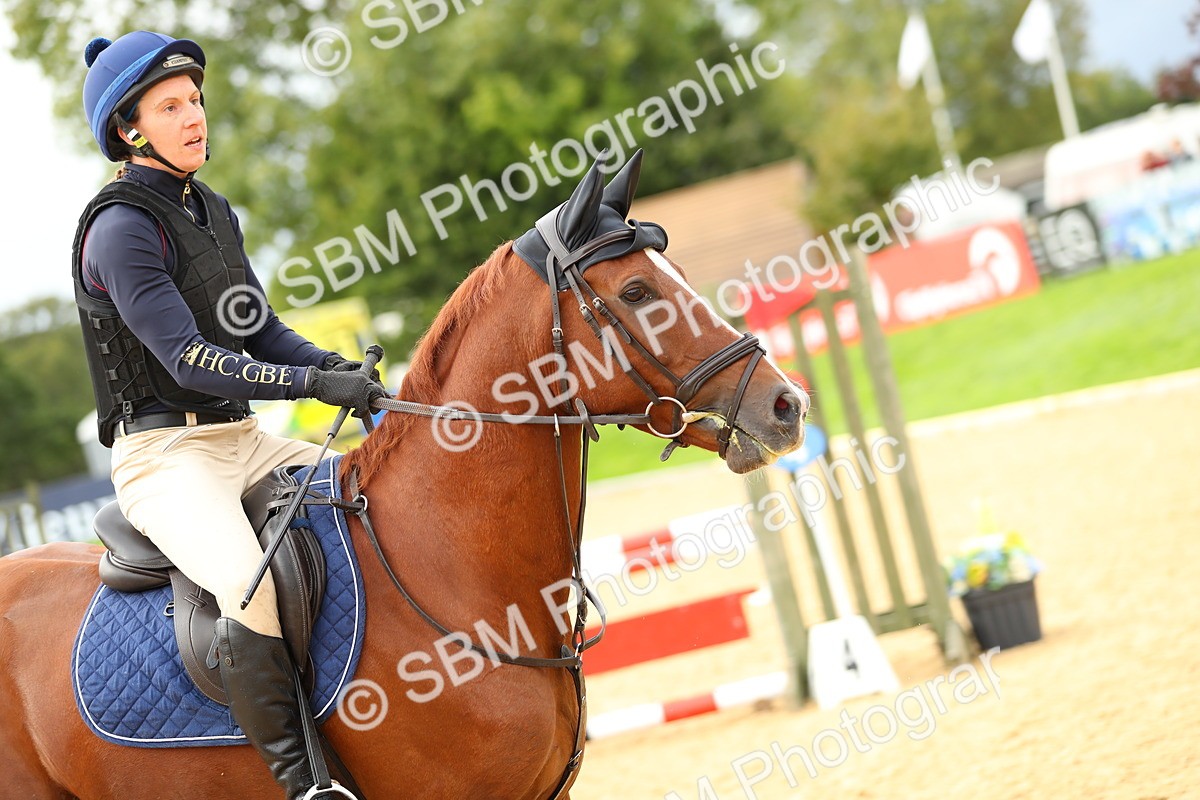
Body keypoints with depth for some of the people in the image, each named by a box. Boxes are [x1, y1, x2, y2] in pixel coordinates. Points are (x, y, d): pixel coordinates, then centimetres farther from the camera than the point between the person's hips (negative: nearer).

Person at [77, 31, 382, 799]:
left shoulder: (213, 211, 13)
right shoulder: (119, 230, -14)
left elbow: (263, 330, 14)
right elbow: (189, 360, -21)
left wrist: (339, 365, -5)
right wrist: (316, 383, -25)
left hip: (243, 440, 9)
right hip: (164, 454, -9)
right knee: (253, 587, -33)